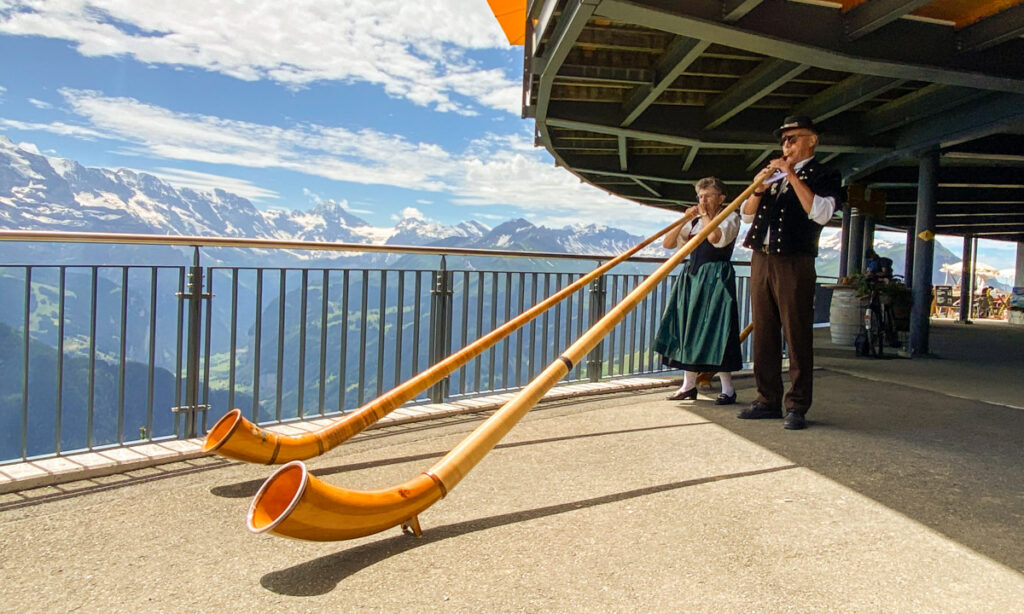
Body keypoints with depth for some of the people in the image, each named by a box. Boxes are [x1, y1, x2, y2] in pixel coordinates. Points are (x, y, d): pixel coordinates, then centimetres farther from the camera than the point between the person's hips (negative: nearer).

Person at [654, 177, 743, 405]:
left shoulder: (731, 217, 0)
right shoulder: (694, 221, 17)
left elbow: (715, 237, -21)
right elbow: (668, 243, 11)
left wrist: (706, 214, -7)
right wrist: (685, 219, 1)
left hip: (715, 279, -7)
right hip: (692, 277, 7)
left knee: (714, 329, -10)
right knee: (688, 328, 6)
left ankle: (728, 389, -3)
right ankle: (689, 385, 14)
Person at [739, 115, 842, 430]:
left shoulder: (824, 175, 5)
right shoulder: (774, 173, 21)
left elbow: (821, 213, -14)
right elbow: (747, 215, 16)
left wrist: (793, 176, -12)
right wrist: (758, 188, -2)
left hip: (794, 264, -6)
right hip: (761, 260, 6)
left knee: (797, 336, -4)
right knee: (763, 334, 7)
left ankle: (796, 406, 2)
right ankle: (768, 400, 15)